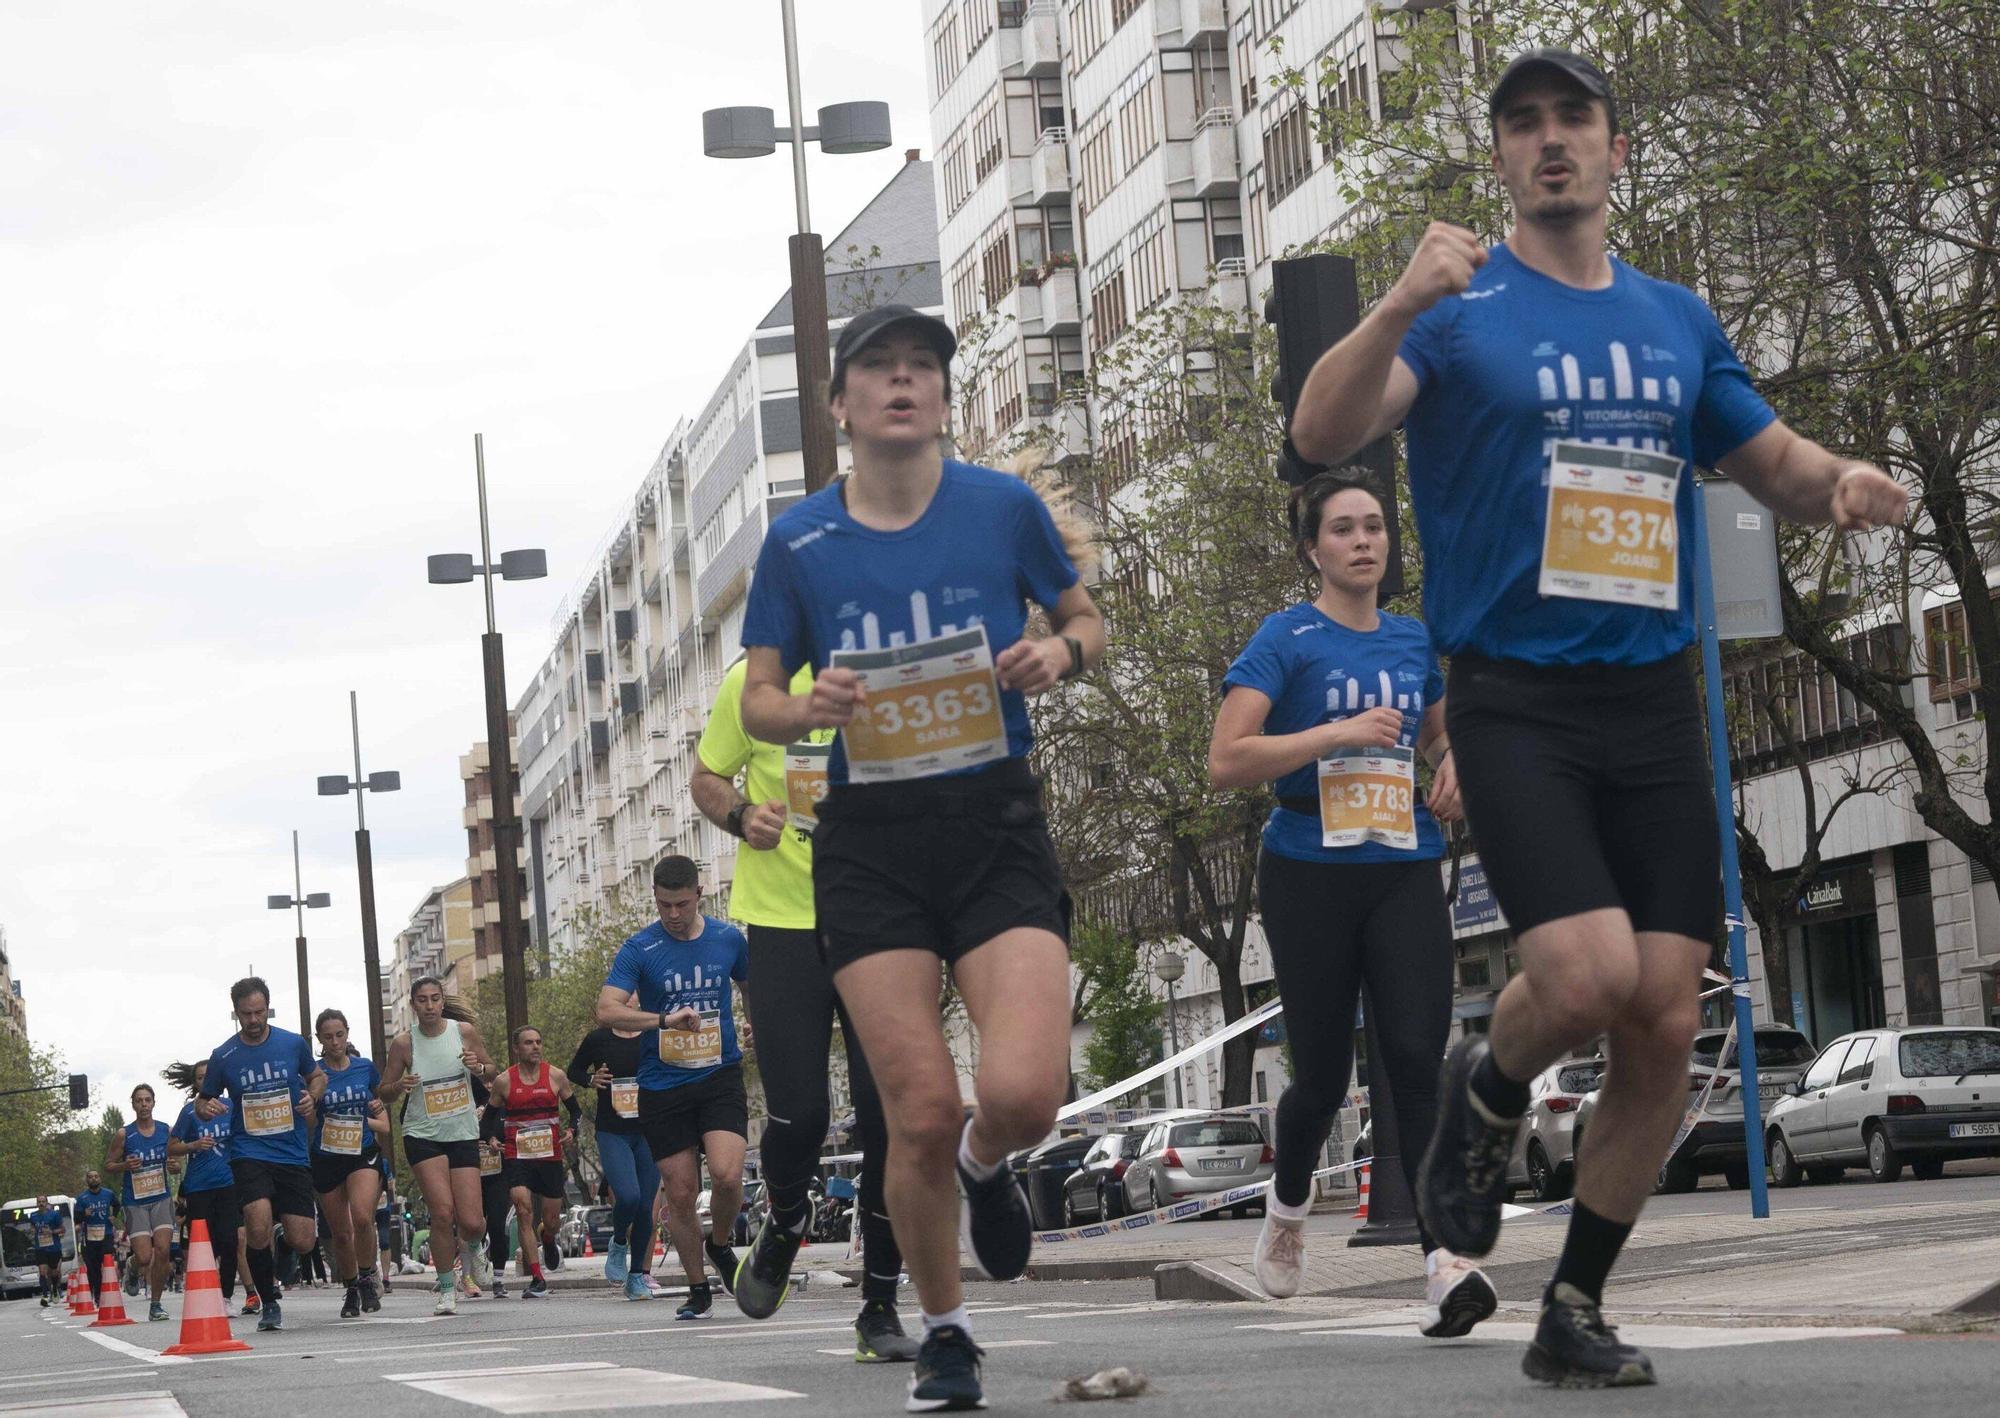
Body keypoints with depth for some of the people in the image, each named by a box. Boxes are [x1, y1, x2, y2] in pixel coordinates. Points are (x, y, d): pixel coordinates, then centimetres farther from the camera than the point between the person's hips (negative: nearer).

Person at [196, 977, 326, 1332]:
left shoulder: (294, 1044, 3)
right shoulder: (223, 1057, 0)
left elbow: (317, 1076, 20)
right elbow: (201, 1103, 11)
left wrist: (312, 1096, -2)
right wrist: (207, 1107, -13)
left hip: (293, 1156, 2)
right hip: (249, 1154, -2)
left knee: (302, 1243, -4)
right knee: (259, 1230, -25)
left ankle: (282, 1233, 35)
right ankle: (269, 1303, -4)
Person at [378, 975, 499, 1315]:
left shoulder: (464, 1031, -3)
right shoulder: (404, 1044, -6)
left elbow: (491, 1074, 9)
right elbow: (384, 1093, 3)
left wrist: (479, 1067, -14)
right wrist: (399, 1086, -20)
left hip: (463, 1134, 1)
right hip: (423, 1135, -1)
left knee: (472, 1222, -4)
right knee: (443, 1213, -16)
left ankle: (473, 1248, 34)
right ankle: (447, 1290, 2)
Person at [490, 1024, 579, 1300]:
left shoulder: (556, 1076, 3)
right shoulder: (504, 1081, 1)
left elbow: (575, 1109, 13)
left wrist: (572, 1131, -6)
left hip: (550, 1155, 1)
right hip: (516, 1156, -1)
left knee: (551, 1220, 6)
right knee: (524, 1211, -18)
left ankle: (549, 1242, 46)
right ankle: (537, 1279, -15)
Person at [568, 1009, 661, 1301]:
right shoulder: (598, 1039, 2)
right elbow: (573, 1071, 16)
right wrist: (591, 1080, -4)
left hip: (649, 1132, 2)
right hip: (612, 1133, -2)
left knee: (645, 1206, 1)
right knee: (628, 1197, -21)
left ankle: (638, 1275, 16)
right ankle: (619, 1243, 10)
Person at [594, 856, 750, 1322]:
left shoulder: (728, 938, 4)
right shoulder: (639, 949, -5)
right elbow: (607, 1011, -16)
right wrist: (665, 1019, -28)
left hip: (720, 1077, 1)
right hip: (663, 1087, -1)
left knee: (727, 1175, -19)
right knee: (680, 1195, 1)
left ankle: (718, 1245, 11)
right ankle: (698, 1290, 18)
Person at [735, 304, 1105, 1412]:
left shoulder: (1004, 506, 2)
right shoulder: (797, 540, 3)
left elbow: (1086, 621, 15)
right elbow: (757, 701, 9)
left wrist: (1060, 654, -8)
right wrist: (811, 709, -13)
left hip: (998, 830, 0)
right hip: (871, 848, 0)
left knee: (1025, 1093, -18)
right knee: (922, 1114, -7)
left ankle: (985, 1160, 21)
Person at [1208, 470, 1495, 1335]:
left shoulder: (1415, 641, 12)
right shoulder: (1287, 638, -3)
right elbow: (1226, 763, -12)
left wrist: (1453, 764, 7)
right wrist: (1337, 734, -19)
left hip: (1404, 873, 3)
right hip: (1310, 874, -3)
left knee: (1417, 1058, -13)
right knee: (1323, 1072, 7)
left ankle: (1444, 1261, -21)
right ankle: (1289, 1204, 38)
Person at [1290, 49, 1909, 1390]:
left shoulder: (1676, 320, 13)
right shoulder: (1462, 309, -1)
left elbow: (1777, 461, 22)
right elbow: (1323, 434, -16)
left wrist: (1844, 482, -2)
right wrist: (1402, 305, -34)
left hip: (1656, 708, 4)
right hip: (1516, 704, -4)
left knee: (1665, 1023, -2)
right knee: (1588, 972, -23)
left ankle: (1577, 1308, 13)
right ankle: (1488, 1094, 13)